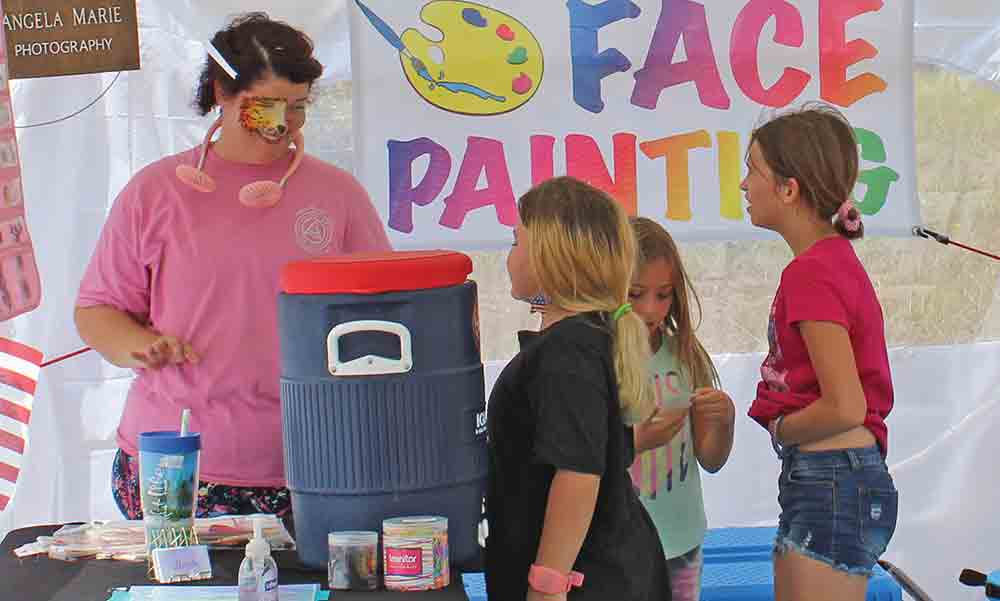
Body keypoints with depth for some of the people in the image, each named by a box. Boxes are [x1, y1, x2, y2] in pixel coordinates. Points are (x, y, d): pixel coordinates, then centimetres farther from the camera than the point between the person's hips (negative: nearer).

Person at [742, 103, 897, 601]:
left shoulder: (813, 274, -16)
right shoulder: (832, 260, 12)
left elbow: (844, 407, -21)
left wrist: (777, 428, -5)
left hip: (831, 485, -10)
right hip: (832, 482, 10)